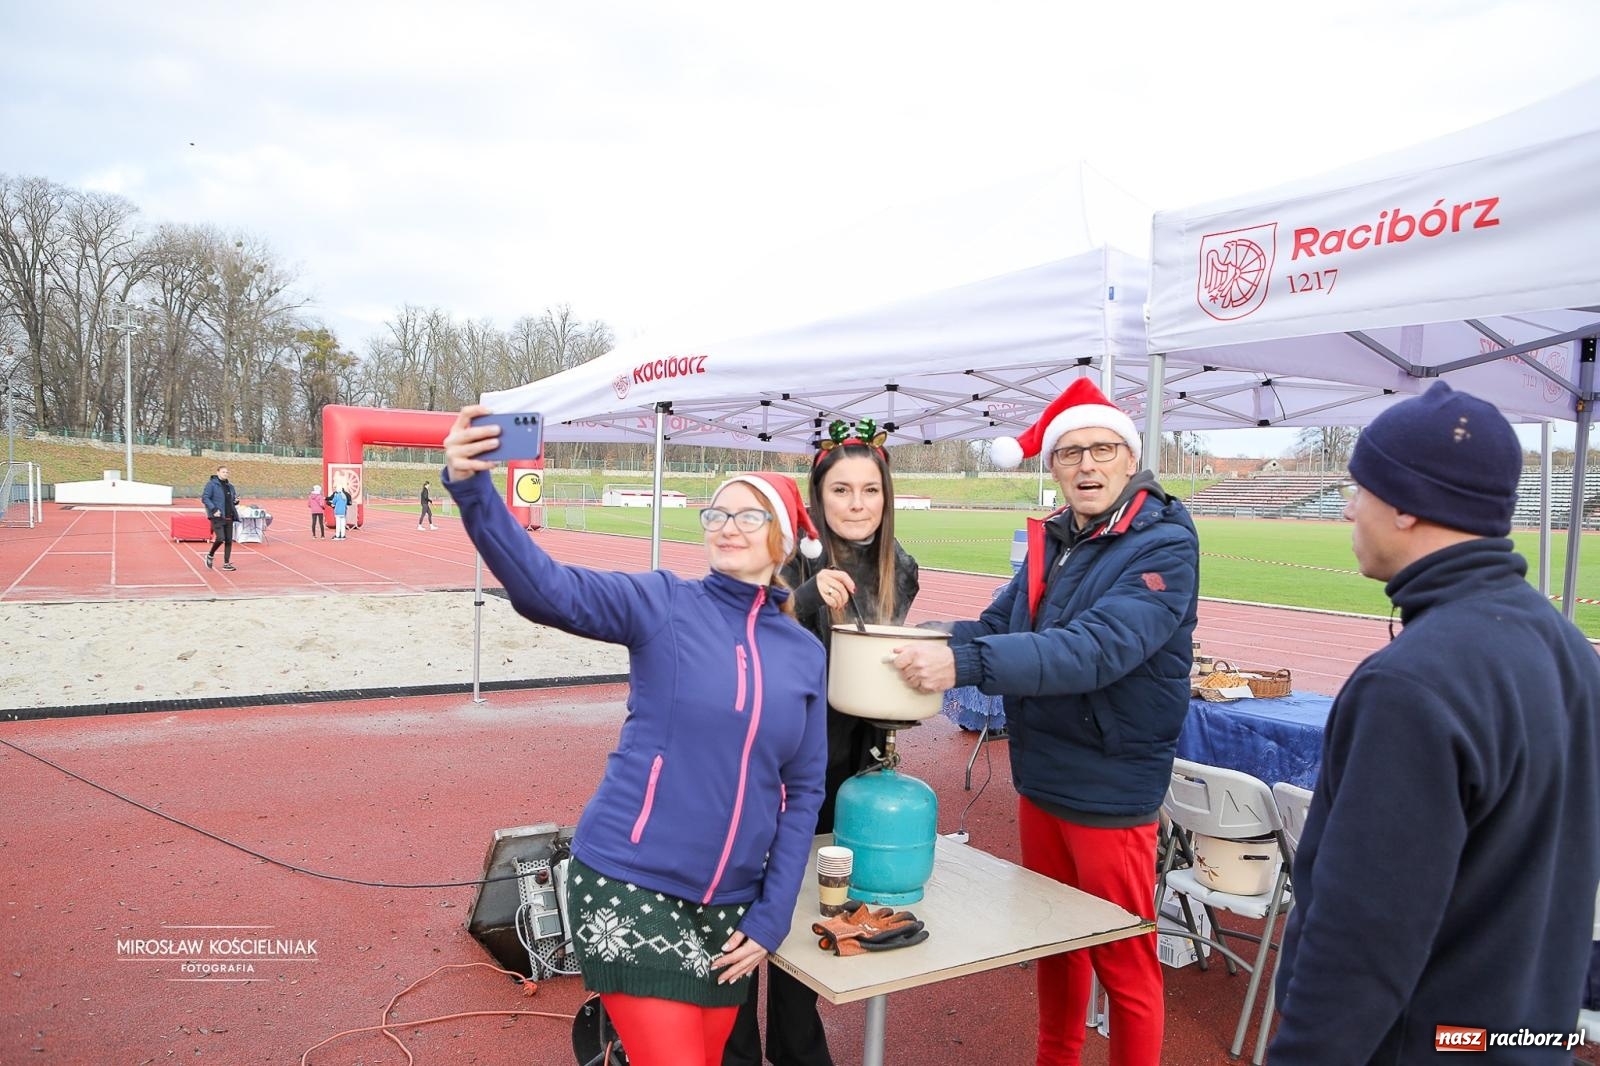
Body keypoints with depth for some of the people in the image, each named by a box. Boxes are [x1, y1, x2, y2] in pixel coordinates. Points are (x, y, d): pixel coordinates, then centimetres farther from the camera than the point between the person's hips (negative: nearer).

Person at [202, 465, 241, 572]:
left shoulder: (230, 486, 16)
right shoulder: (211, 484, -4)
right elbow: (204, 498, -11)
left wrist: (236, 501, 1)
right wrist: (214, 509, -19)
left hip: (229, 517, 6)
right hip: (217, 517, -6)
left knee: (229, 541, 5)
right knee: (220, 538, -16)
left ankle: (226, 564, 12)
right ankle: (210, 555, 11)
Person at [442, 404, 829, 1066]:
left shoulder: (805, 654, 4)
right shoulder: (665, 604, -7)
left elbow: (803, 791, 7)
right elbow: (546, 589, -22)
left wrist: (771, 917, 1)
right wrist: (471, 488, -37)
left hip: (728, 903, 4)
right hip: (630, 881, -4)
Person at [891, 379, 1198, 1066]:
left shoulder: (1164, 547, -17)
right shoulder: (1052, 540, 5)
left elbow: (1097, 648, -31)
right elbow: (1000, 626, 2)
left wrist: (966, 664, -40)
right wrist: (922, 642, -17)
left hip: (1110, 789, -7)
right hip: (1041, 778, 7)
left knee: (1123, 964, 8)